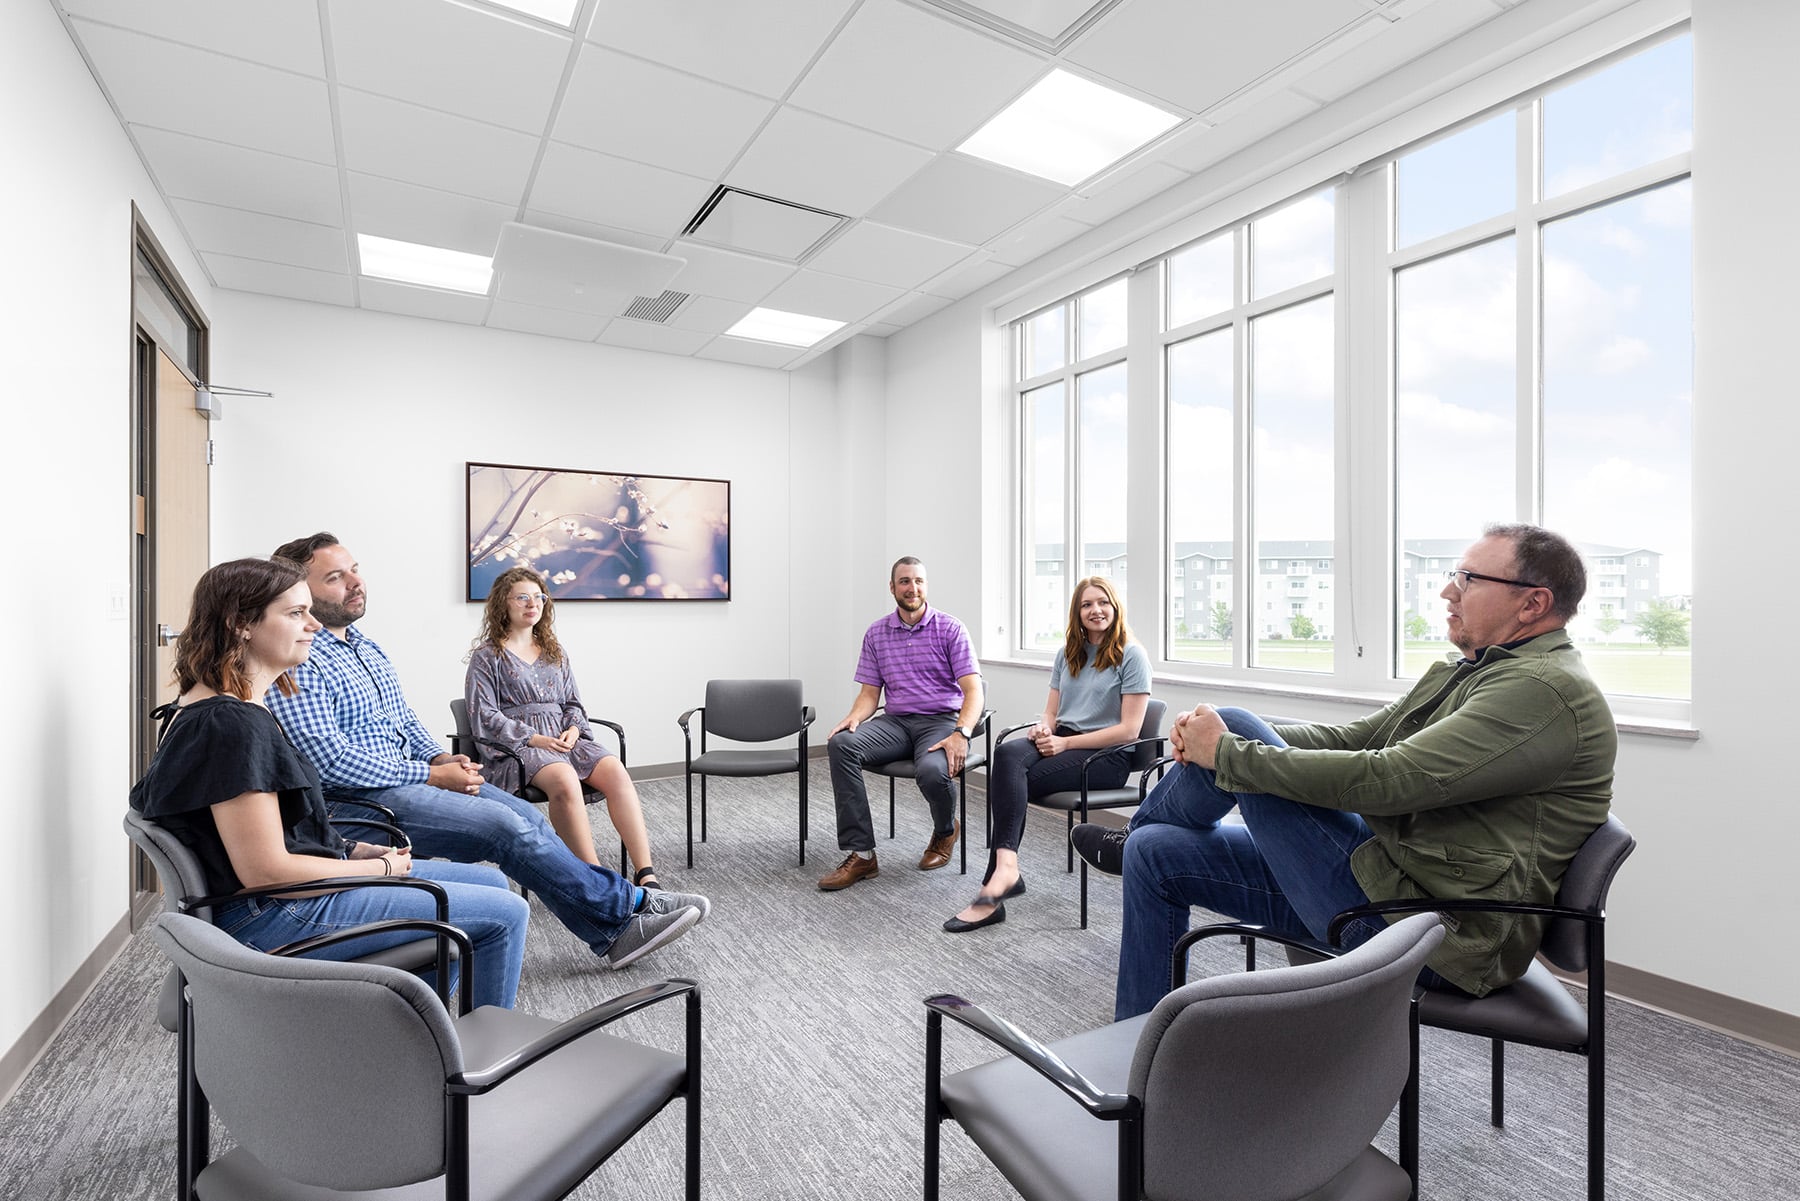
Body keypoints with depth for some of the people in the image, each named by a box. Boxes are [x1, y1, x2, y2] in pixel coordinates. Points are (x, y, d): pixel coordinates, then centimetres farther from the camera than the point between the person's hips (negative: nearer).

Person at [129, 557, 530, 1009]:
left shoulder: (218, 707, 10)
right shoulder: (232, 724, -24)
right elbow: (266, 871, -25)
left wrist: (354, 850, 9)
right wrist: (380, 867, -13)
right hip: (270, 918, -11)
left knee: (490, 881, 13)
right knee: (504, 914, -11)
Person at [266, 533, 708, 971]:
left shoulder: (362, 644, 15)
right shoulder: (299, 663, -15)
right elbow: (331, 762, -21)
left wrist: (440, 758, 3)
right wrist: (432, 776, -16)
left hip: (406, 775, 9)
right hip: (356, 800, -9)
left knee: (525, 815, -5)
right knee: (505, 827, -21)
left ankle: (614, 930, 1)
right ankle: (625, 908, -9)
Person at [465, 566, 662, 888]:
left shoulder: (555, 652, 22)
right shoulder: (487, 656, 6)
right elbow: (483, 717, -4)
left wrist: (574, 729, -2)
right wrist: (534, 738, -15)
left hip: (564, 738, 5)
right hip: (515, 746, -4)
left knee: (616, 772, -26)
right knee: (564, 779, -38)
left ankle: (645, 875, -34)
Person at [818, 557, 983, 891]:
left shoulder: (950, 629, -3)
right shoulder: (876, 634, 9)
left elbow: (973, 690, -9)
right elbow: (870, 692, 10)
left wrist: (961, 734, -26)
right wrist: (854, 716, -14)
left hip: (941, 721, -3)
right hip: (896, 722, 4)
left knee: (932, 770, -36)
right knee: (841, 743, -25)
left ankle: (946, 830, 4)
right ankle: (861, 854, -20)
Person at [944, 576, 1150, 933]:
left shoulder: (1131, 655, -3)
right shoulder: (1068, 653, 17)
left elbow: (1129, 729, -9)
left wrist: (1066, 743, -15)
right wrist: (1042, 728, -7)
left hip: (1107, 756, -5)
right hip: (1061, 741, 5)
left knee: (1012, 780, -28)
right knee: (1007, 753, -30)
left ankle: (996, 882, -29)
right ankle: (1006, 866, -41)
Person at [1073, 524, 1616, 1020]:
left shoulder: (1548, 690, -18)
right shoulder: (1459, 672, 14)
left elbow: (1384, 780, -27)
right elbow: (1354, 738, 10)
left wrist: (1227, 751, -18)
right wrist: (1208, 738, -5)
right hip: (1393, 879, 10)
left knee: (1237, 731, -14)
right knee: (1155, 854, 5)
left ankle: (1138, 830, 17)